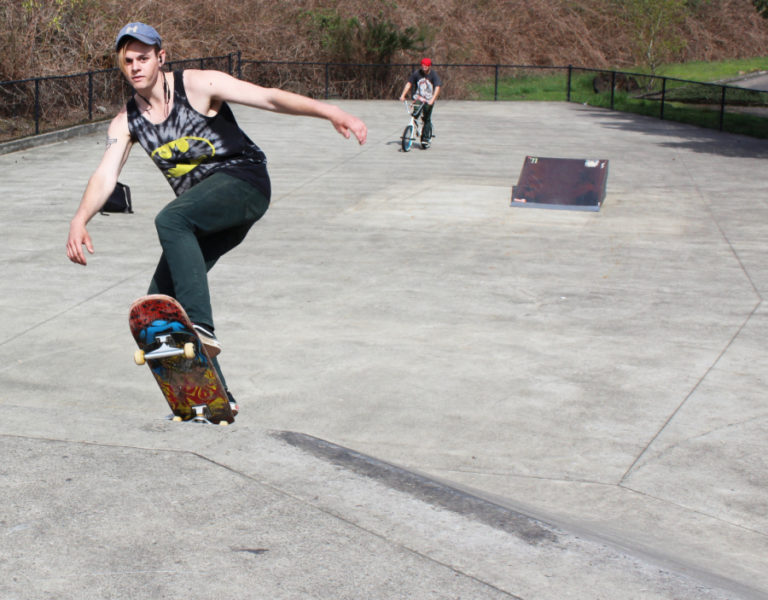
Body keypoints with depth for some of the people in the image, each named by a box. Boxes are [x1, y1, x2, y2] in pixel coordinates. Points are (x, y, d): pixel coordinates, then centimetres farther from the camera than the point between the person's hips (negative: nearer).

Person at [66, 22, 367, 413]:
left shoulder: (197, 85, -7)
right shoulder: (126, 122, 7)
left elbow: (269, 98, -13)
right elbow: (105, 175, -3)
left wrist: (329, 111, -26)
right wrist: (80, 221, -22)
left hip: (243, 180, -7)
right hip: (200, 212, 7)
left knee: (170, 220, -34)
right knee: (160, 302, -2)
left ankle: (201, 328, -40)